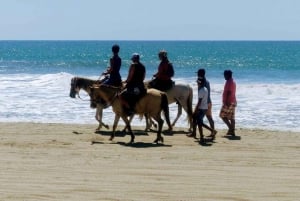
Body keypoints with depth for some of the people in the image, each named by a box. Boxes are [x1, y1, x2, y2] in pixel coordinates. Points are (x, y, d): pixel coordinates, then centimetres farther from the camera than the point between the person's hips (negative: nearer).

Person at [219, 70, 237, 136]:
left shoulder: (229, 82, -14)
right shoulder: (233, 82, 17)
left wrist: (226, 102, -24)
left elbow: (228, 93, -22)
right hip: (233, 102, 10)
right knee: (231, 117, 8)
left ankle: (231, 128, -9)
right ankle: (232, 131, 7)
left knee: (223, 115, -3)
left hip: (228, 102, -10)